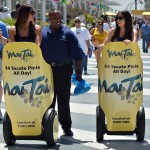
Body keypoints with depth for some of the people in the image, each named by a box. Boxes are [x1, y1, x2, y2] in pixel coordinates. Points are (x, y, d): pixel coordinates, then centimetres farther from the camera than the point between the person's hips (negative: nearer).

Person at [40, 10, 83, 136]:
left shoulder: (67, 33, 1)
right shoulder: (42, 33, 7)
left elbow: (77, 54, -1)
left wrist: (78, 71, -5)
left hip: (64, 70, -2)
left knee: (63, 100, 3)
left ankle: (66, 126, 11)